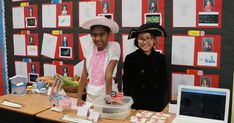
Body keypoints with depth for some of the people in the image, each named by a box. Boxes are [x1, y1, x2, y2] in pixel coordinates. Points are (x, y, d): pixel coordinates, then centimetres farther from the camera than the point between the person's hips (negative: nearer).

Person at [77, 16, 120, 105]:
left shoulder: (114, 47, -15)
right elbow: (84, 74, -2)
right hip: (90, 94, 3)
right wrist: (79, 98, -2)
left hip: (106, 94, -3)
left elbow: (108, 74, -19)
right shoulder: (89, 47, -5)